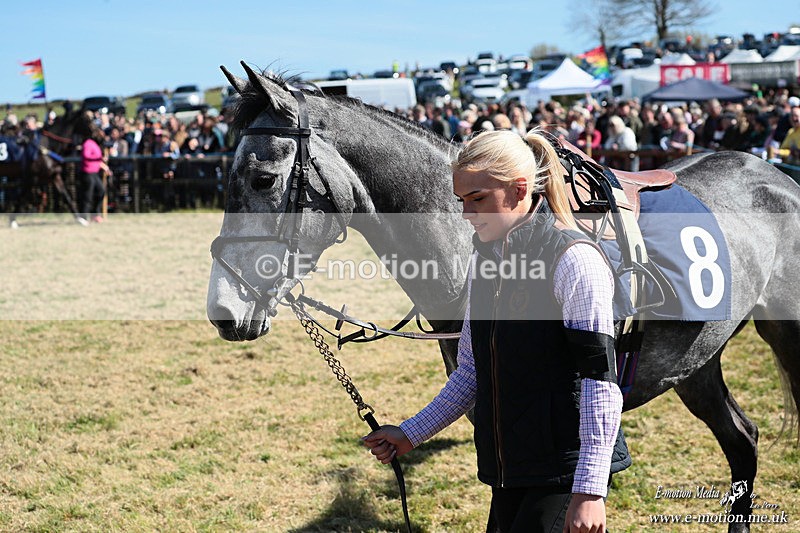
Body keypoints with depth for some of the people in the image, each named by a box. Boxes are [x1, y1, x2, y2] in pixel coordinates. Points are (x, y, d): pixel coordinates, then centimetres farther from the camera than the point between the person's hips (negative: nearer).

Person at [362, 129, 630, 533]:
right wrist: (411, 434, 16)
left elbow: (600, 379, -17)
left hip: (566, 472, -7)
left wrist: (590, 491, -22)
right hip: (507, 471, 7)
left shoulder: (573, 259, -12)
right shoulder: (485, 257, 11)